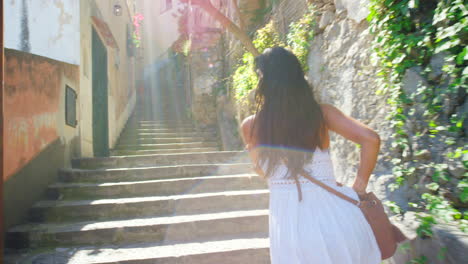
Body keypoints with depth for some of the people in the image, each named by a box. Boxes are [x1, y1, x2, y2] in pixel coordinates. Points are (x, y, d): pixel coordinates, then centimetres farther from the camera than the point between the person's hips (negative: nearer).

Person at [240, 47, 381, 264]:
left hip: (288, 220, 0)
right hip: (332, 212, 1)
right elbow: (371, 139, -9)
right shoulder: (322, 113, -4)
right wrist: (359, 186, -1)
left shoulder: (251, 126, -4)